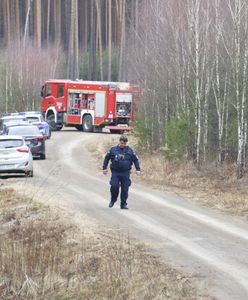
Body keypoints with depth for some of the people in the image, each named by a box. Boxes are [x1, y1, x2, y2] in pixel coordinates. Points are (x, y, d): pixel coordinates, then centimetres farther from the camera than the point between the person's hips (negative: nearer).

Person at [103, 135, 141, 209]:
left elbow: (136, 160, 13)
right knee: (114, 186, -11)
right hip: (115, 172, 0)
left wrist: (138, 169, 5)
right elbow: (106, 158, 14)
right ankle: (113, 200, 14)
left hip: (125, 173, 0)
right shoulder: (113, 150, 5)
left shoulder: (130, 151, 6)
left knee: (125, 189, -1)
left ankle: (123, 204, 9)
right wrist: (104, 168, 9)